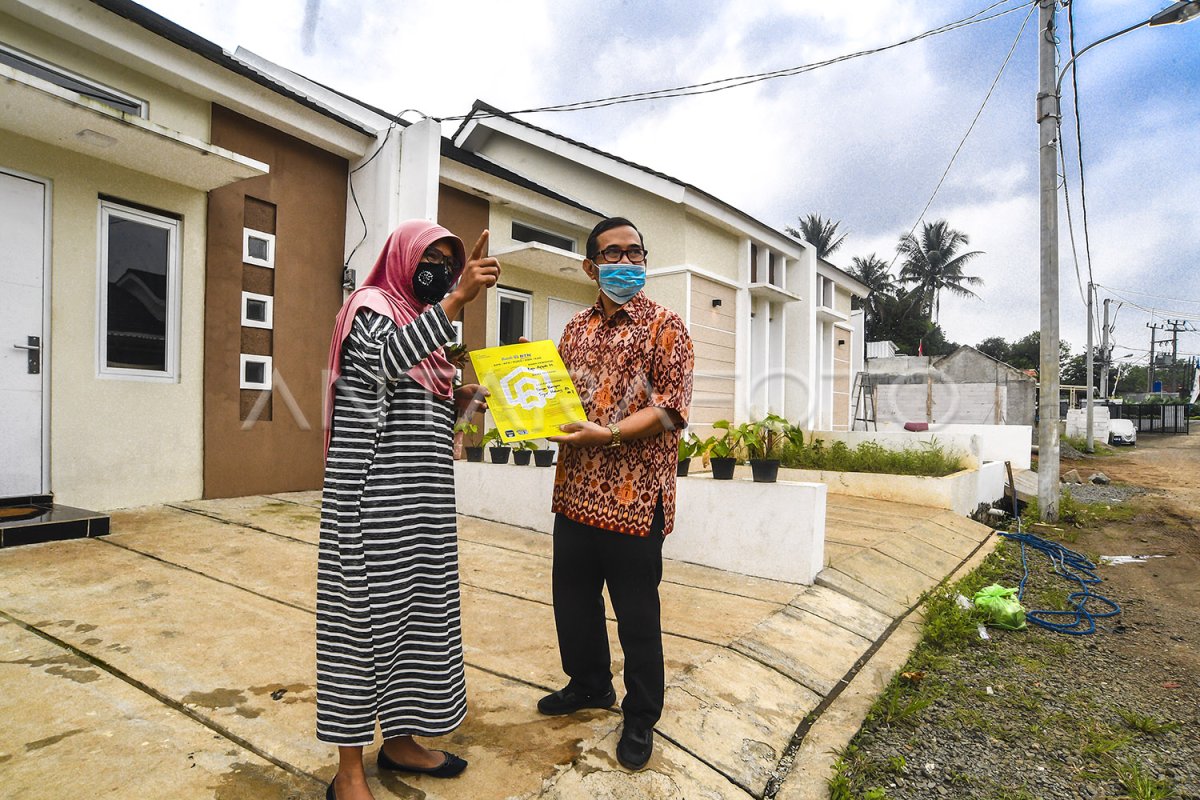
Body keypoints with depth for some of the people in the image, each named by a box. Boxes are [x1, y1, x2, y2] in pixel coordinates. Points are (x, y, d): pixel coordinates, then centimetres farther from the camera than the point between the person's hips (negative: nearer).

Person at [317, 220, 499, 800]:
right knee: (365, 608, -1)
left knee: (413, 607, 12)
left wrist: (461, 403, 3)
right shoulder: (370, 307, -3)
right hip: (373, 497, -8)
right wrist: (458, 298, -31)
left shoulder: (424, 323, 20)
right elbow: (389, 360, -27)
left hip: (422, 501, 8)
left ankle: (400, 741, 28)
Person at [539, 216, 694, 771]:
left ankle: (640, 719, 30)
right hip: (576, 492, 6)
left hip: (634, 497, -6)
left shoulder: (664, 326, -4)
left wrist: (605, 435, -23)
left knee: (636, 616, 8)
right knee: (572, 602, 19)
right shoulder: (575, 329, 13)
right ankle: (589, 685, 44)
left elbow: (671, 408, -13)